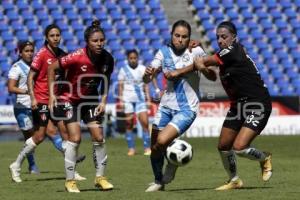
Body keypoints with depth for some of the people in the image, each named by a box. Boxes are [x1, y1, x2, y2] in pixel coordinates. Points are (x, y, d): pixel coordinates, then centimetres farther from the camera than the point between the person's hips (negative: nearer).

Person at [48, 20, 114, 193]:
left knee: (99, 137, -2)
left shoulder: (108, 59, -14)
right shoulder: (77, 57, -28)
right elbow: (52, 68, -15)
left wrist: (103, 100, -4)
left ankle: (100, 177, 13)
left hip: (91, 99, 4)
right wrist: (52, 93, -17)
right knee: (75, 138, -12)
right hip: (70, 99, -4)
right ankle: (70, 180, -1)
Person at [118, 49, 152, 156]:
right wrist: (121, 100, 0)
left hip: (140, 99, 0)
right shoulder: (123, 70, 5)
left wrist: (148, 99, 4)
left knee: (145, 122, -10)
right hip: (127, 100, 0)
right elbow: (121, 86, 6)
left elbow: (146, 85, 10)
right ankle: (131, 148, 5)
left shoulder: (143, 69, 7)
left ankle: (147, 148, -8)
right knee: (129, 124, 0)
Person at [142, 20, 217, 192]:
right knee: (154, 148, 7)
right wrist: (148, 74, -26)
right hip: (166, 105, 4)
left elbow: (213, 77, -5)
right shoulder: (164, 52, 1)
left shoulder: (195, 51, -7)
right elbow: (148, 79, -2)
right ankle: (158, 181, 32)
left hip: (187, 108, -4)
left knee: (162, 141, -23)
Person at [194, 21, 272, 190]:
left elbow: (201, 62, -17)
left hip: (258, 106, -9)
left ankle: (265, 159, 11)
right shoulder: (226, 55, 7)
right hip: (238, 105, 9)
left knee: (239, 147, -19)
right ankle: (234, 181, 28)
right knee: (223, 146, 7)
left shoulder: (233, 51, -18)